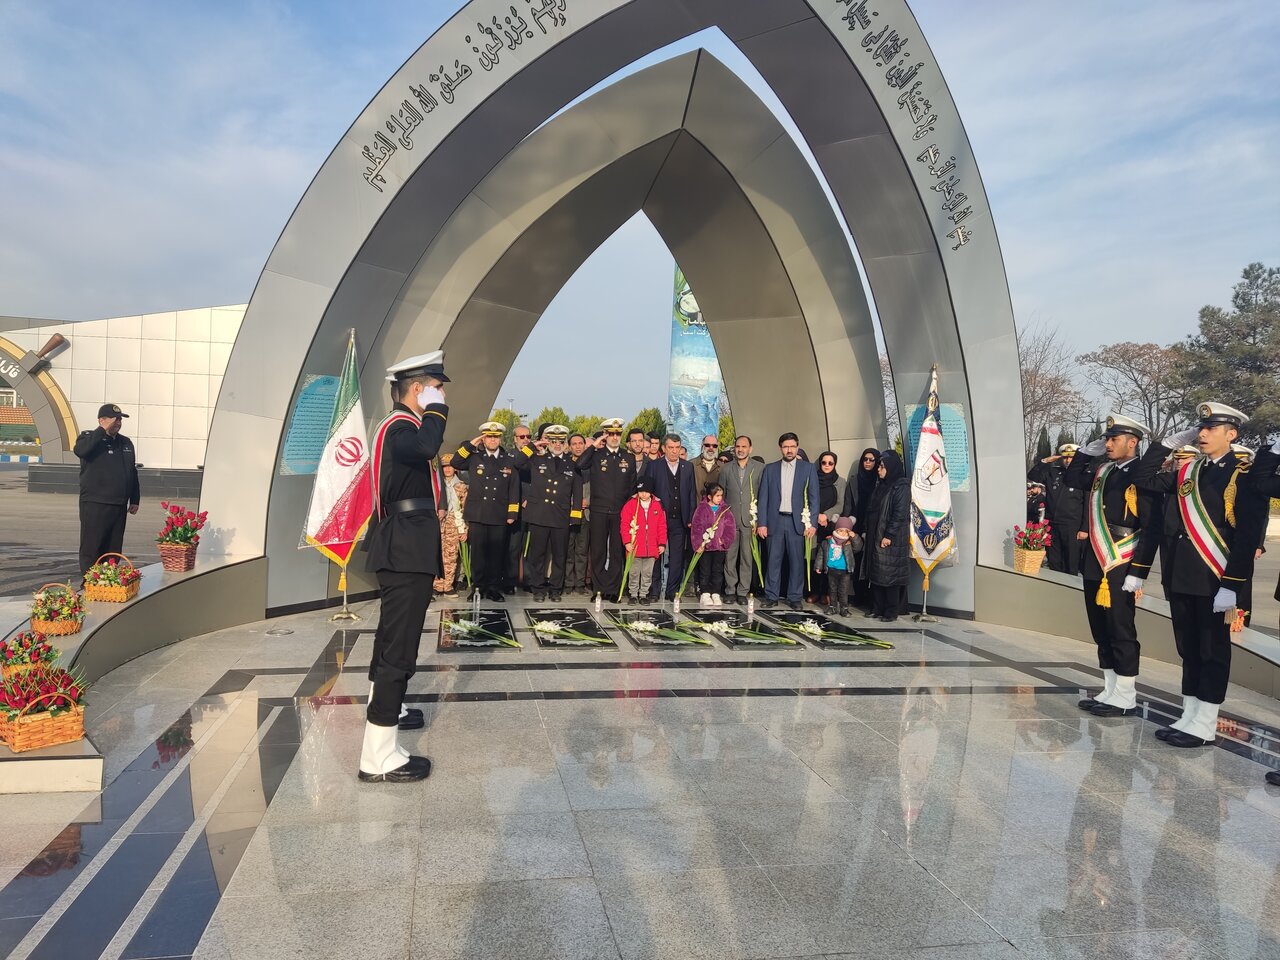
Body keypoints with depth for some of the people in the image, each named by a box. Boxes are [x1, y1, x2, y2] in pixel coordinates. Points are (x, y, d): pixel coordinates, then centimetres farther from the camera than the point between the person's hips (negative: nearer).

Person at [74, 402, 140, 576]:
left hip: (119, 506, 6)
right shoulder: (89, 438, -1)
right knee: (91, 549, -3)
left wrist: (135, 500, 17)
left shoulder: (126, 443, 16)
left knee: (113, 550, 10)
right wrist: (103, 430, -23)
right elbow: (80, 450, -27)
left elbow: (133, 473, 21)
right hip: (94, 505, -6)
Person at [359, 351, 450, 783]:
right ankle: (378, 756, -8)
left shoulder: (401, 425, 17)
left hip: (401, 549, 12)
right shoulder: (401, 426, -18)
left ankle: (383, 708, 45)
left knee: (392, 635, 25)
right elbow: (426, 448, -42)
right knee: (400, 645, -11)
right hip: (407, 551, -12)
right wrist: (436, 408, -25)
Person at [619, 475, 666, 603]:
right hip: (635, 547, -2)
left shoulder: (658, 505, 4)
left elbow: (662, 526, 7)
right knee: (634, 573, 7)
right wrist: (627, 542, -10)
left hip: (651, 548, 2)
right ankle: (633, 595, 18)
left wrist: (662, 543, 3)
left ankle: (643, 595, 21)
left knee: (647, 573, 10)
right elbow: (624, 524, -3)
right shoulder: (630, 504, -2)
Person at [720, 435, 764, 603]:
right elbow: (721, 495, 11)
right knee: (730, 556, 3)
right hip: (730, 519, 1)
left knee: (747, 557, 1)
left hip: (750, 520, -1)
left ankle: (743, 592, 9)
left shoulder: (760, 468, 4)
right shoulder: (726, 469, 10)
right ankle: (730, 590, 11)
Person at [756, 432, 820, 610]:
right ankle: (771, 597, 12)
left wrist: (812, 522, -6)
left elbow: (814, 497, 3)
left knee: (797, 561, 1)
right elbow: (763, 497, 6)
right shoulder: (770, 469, 9)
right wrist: (762, 523, -1)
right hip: (775, 520, 1)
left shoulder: (808, 468, 6)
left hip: (797, 521, -1)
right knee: (773, 560, 3)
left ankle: (795, 598, 11)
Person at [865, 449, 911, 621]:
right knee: (876, 574, 9)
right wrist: (867, 531, 14)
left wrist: (889, 535, -19)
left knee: (891, 575, -3)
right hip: (876, 537, 8)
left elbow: (900, 514, -16)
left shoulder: (902, 486, -11)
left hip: (892, 539, -8)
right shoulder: (882, 485, 14)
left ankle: (892, 611, 5)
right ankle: (878, 608, 17)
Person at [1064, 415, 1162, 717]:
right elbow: (1070, 481, 25)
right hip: (1094, 564, 8)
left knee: (1121, 633, 1)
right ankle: (1110, 692, 24)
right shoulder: (1102, 470, 10)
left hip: (1120, 568, -8)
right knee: (1102, 633, 14)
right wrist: (1086, 451, 11)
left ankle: (1125, 699, 11)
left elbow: (1152, 529, -14)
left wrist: (1138, 572, -18)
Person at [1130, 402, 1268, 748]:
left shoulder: (1244, 474, -8)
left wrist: (1231, 586, -19)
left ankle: (1205, 726, 10)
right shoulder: (1187, 470, 11)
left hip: (1215, 579, -6)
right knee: (1189, 650, 13)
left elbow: (1248, 535, -14)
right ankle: (1189, 718, 22)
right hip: (1180, 576, 6)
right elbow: (1143, 479, 13)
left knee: (1213, 651, 3)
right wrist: (1169, 443, 6)